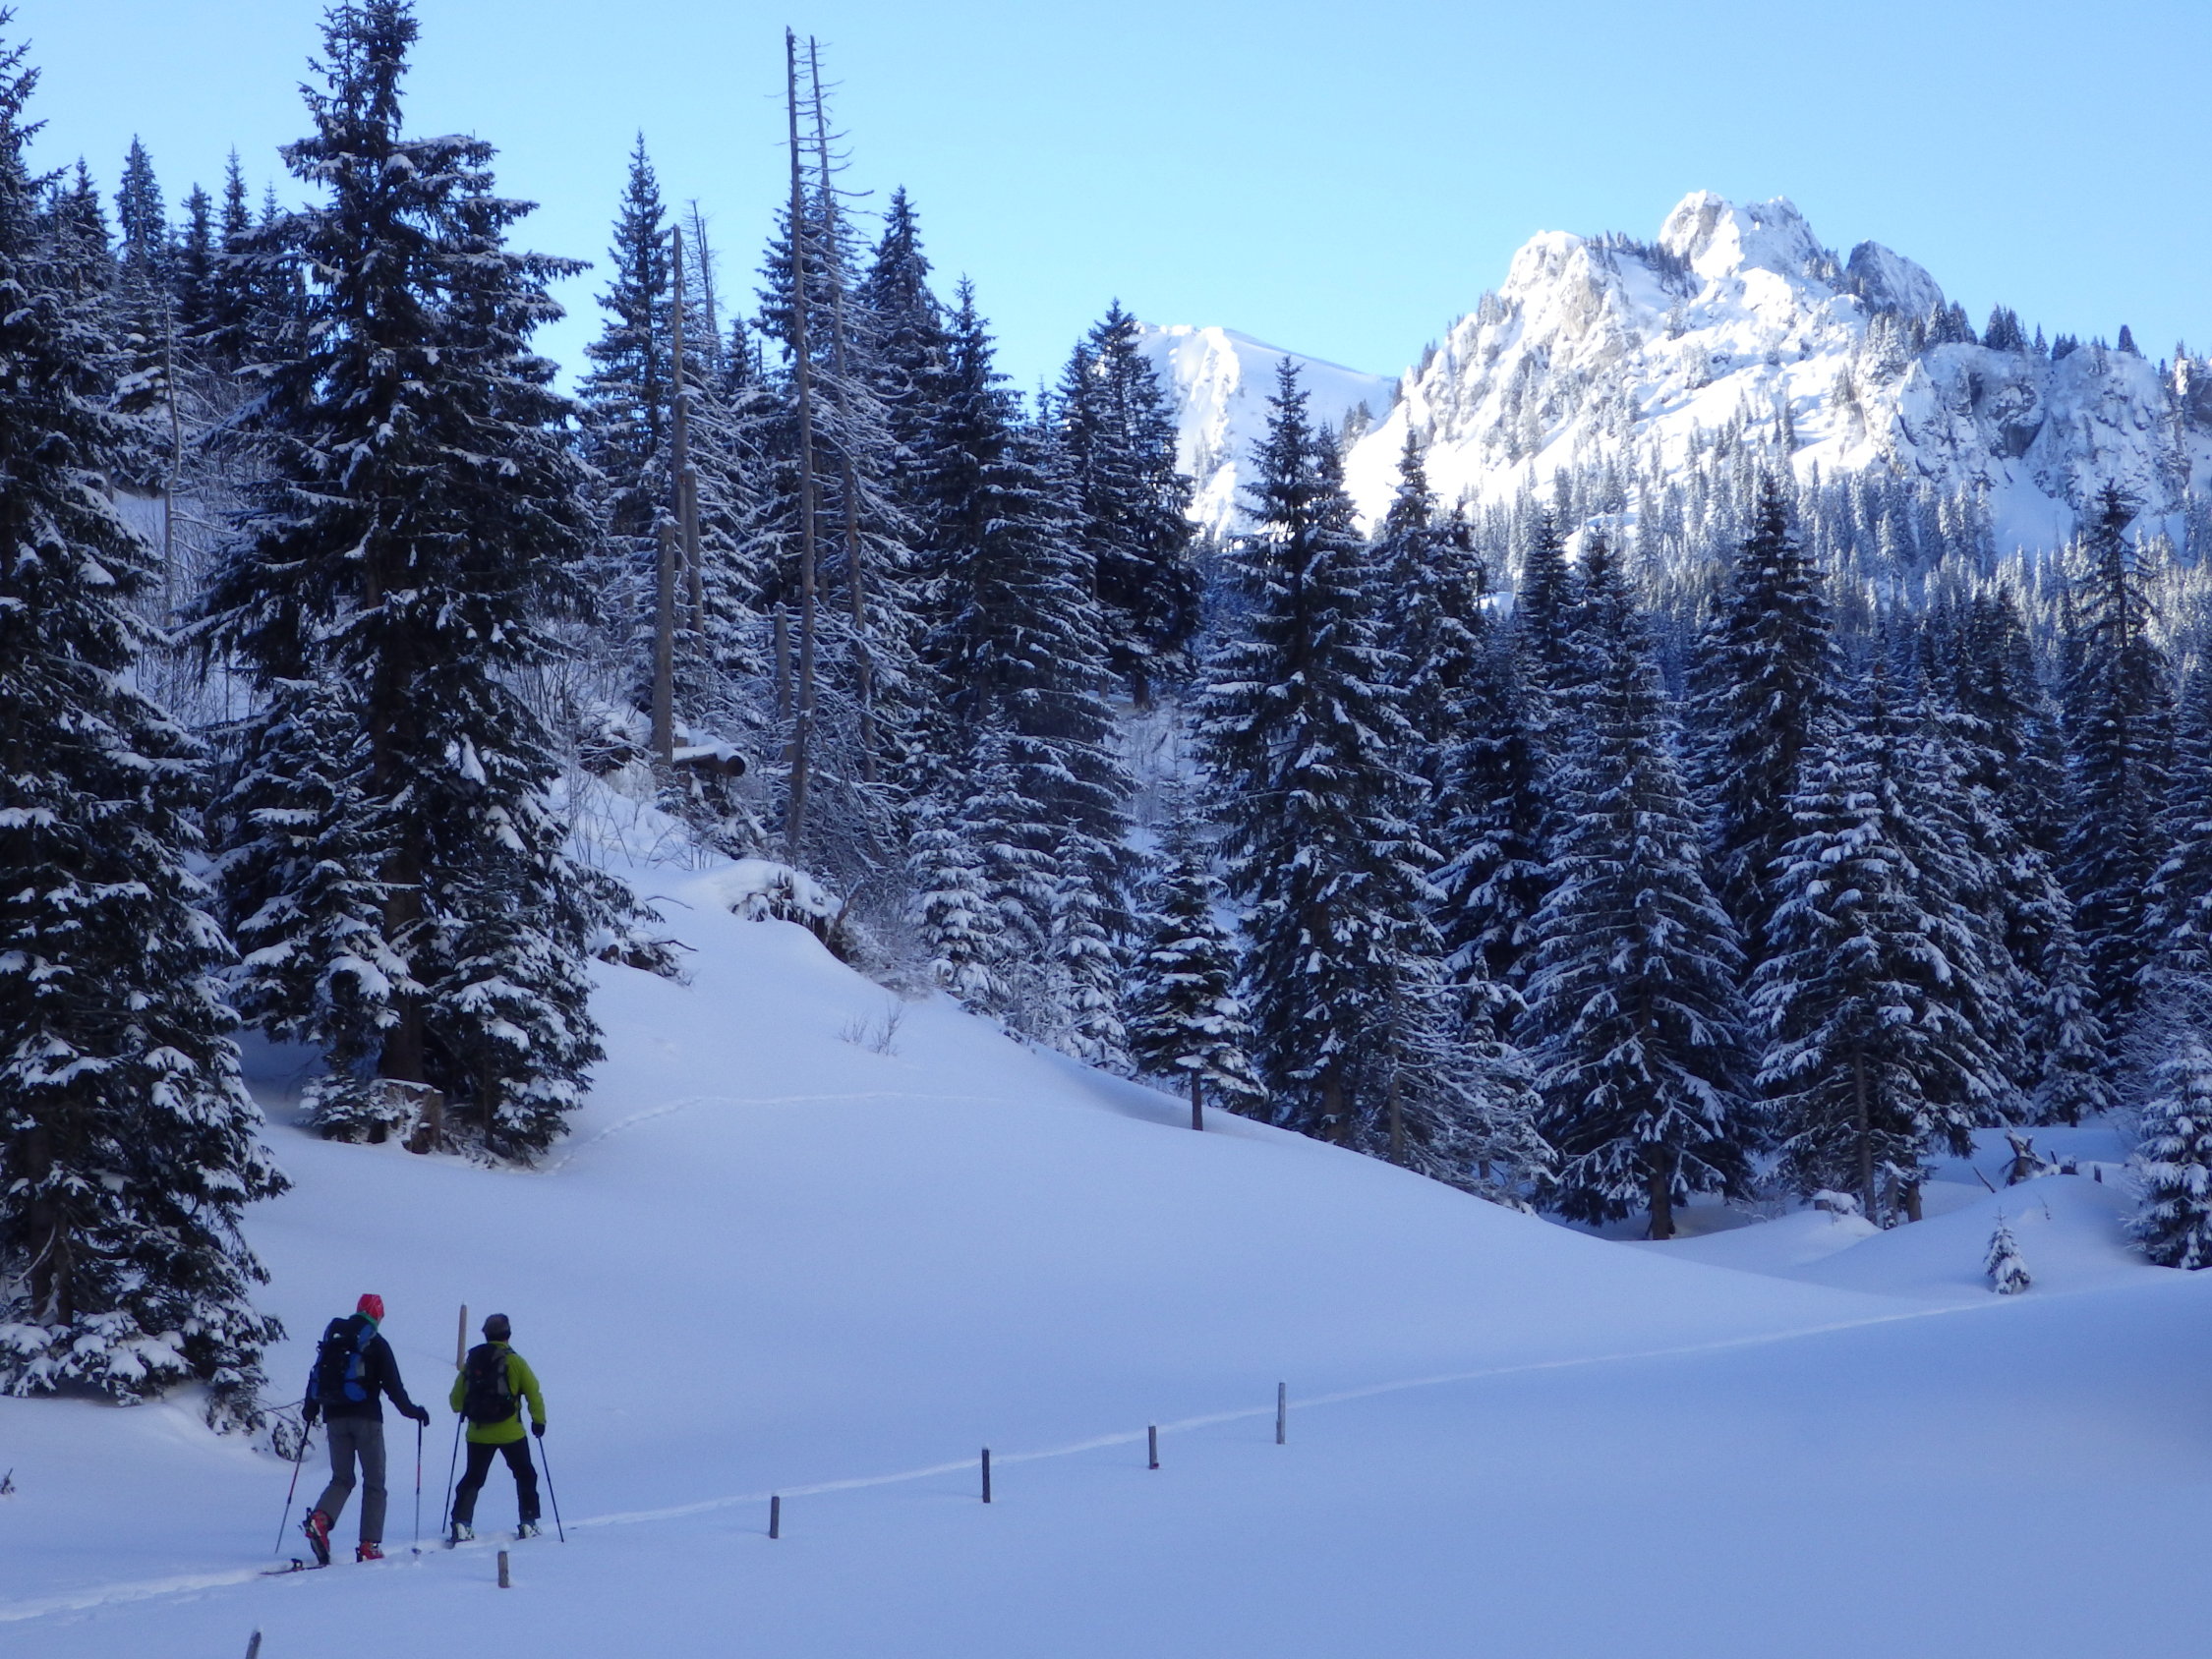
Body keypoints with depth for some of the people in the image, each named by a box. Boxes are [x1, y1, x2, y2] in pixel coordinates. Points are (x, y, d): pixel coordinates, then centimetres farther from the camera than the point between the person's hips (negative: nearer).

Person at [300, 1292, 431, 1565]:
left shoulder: (332, 1339, 11)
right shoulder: (376, 1344, -3)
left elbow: (316, 1376, 16)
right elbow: (392, 1384, -7)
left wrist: (310, 1409, 30)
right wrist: (411, 1410, 5)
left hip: (334, 1418, 4)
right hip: (366, 1417, -4)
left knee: (341, 1479, 12)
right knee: (374, 1482, 3)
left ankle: (320, 1519, -17)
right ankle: (370, 1546, -3)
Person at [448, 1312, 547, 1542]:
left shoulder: (472, 1361, 4)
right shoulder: (514, 1361, -6)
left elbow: (456, 1400, 9)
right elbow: (533, 1393, -4)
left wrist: (466, 1411, 31)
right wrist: (538, 1420, 10)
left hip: (477, 1433, 3)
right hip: (510, 1432, -3)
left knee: (473, 1478, 13)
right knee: (525, 1475, 14)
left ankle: (461, 1524, 0)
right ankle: (528, 1524, 8)